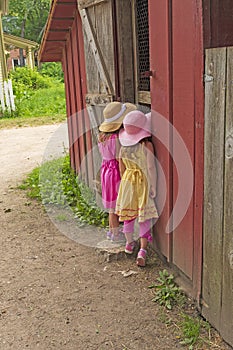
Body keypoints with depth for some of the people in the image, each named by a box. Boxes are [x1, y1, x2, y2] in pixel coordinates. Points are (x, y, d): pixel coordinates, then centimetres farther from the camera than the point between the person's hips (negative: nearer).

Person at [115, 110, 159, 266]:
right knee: (144, 216, 2)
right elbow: (151, 168, -13)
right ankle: (142, 250, -5)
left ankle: (129, 243, 34)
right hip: (143, 182, -4)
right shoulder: (147, 145, -14)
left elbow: (122, 169, 6)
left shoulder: (123, 147, -1)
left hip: (127, 181, 4)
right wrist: (153, 187, -5)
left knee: (128, 213, 17)